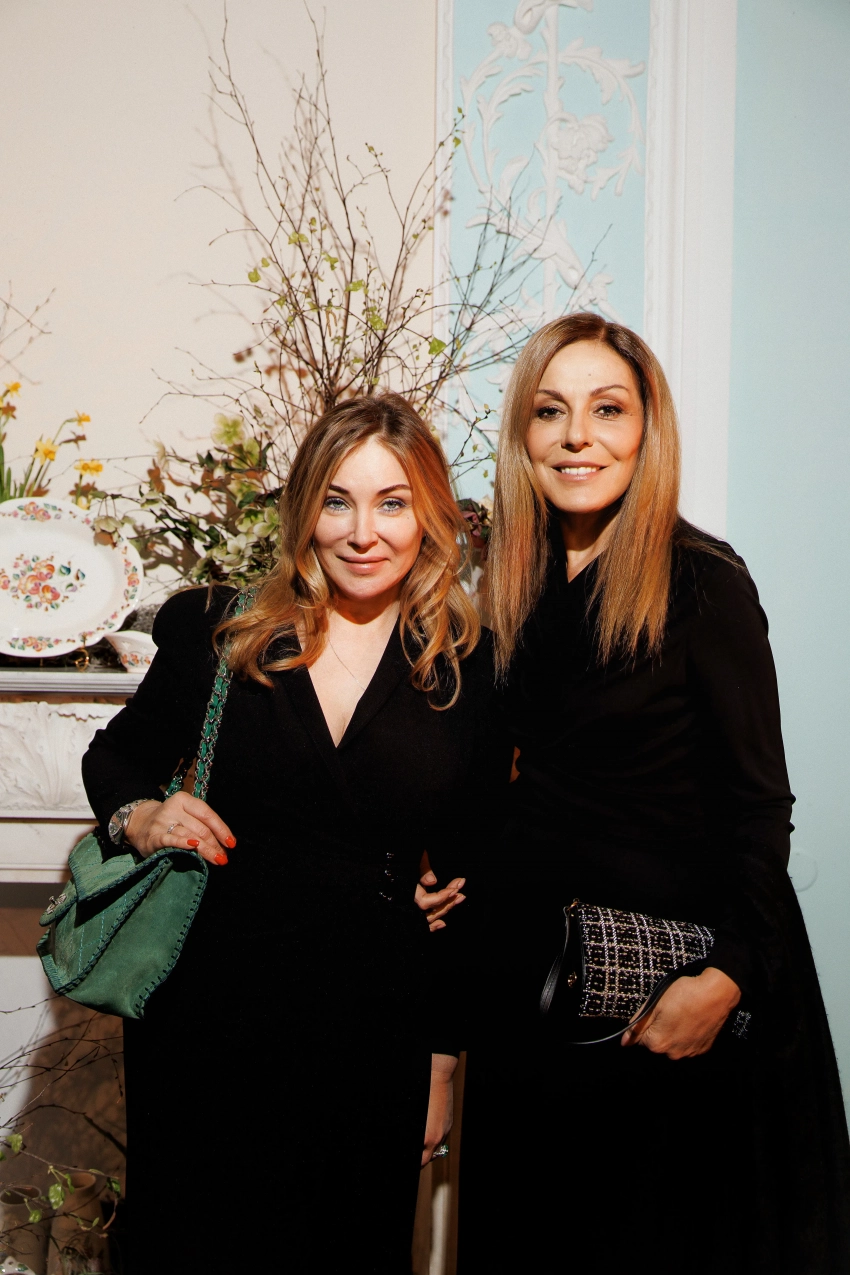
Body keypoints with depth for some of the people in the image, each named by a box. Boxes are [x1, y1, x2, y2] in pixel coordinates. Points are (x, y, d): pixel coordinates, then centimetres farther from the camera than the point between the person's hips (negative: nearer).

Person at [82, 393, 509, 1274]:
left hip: (374, 1033, 0)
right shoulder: (216, 632, -3)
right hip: (206, 1012, 0)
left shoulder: (471, 669, -3)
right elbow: (116, 754, 12)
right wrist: (136, 817, -11)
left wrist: (446, 1059, 5)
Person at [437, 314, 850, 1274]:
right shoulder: (512, 582, 5)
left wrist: (725, 978, -21)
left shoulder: (702, 583, -13)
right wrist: (455, 890, -1)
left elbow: (758, 801, -13)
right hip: (523, 960, 6)